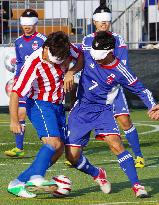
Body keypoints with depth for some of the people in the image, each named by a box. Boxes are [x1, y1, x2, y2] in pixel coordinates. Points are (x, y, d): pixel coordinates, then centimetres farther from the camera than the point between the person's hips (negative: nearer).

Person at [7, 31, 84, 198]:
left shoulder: (65, 48, -11)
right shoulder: (34, 64, -26)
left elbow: (81, 58, 8)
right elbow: (15, 92, -24)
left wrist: (71, 72, -13)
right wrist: (14, 120, -29)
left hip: (57, 106, 7)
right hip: (39, 105, -7)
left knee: (59, 150, -1)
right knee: (53, 142, -28)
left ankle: (18, 183, -3)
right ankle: (37, 177, -43)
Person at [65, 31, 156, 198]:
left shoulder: (119, 71, -13)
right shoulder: (87, 56, -8)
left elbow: (140, 89, -3)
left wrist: (153, 106, -18)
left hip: (102, 111, -2)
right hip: (80, 110, 2)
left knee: (116, 144, -24)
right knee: (72, 156, -3)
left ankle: (136, 184, -16)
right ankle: (97, 175, 26)